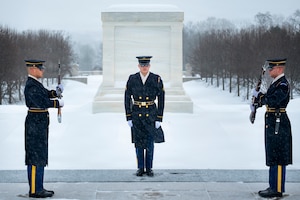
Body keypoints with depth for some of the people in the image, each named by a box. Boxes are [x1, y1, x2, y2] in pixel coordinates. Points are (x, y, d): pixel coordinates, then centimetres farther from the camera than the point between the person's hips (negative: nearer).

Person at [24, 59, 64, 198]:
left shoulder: (36, 84, 15)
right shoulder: (31, 86, -17)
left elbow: (45, 94, 22)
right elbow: (41, 102, -27)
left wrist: (56, 92, 3)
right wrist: (58, 103, -16)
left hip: (40, 124, 11)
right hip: (35, 124, -11)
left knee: (40, 156, 14)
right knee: (35, 157, -6)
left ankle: (38, 188, 21)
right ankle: (34, 190, -1)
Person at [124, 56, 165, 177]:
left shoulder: (157, 79, -6)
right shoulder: (132, 79, -4)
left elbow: (161, 100, -4)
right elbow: (127, 99, 0)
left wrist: (159, 119, -7)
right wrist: (128, 118, -5)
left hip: (151, 114, -1)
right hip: (136, 114, 1)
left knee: (150, 143, 3)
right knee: (138, 143, 5)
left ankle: (149, 168, 15)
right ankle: (140, 168, 15)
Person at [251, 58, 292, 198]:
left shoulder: (283, 84, -16)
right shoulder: (276, 83, 14)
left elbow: (273, 100, -29)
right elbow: (270, 98, 22)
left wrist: (259, 96, -16)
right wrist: (257, 103, 6)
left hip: (278, 124, -10)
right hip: (272, 123, 10)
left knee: (277, 158, -5)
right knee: (273, 156, 15)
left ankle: (277, 189, 0)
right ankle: (274, 186, 23)